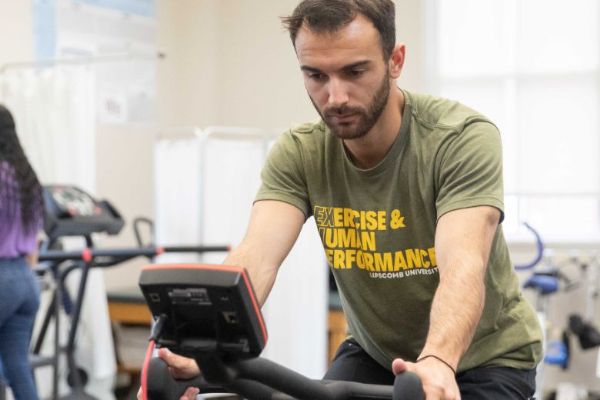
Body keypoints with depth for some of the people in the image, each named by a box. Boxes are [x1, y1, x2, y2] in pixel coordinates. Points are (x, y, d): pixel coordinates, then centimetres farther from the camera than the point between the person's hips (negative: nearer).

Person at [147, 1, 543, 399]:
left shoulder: (462, 138, -25)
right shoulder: (298, 154, -15)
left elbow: (463, 267, -38)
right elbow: (257, 255, -30)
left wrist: (438, 363, -57)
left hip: (486, 355, -3)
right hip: (375, 351, 3)